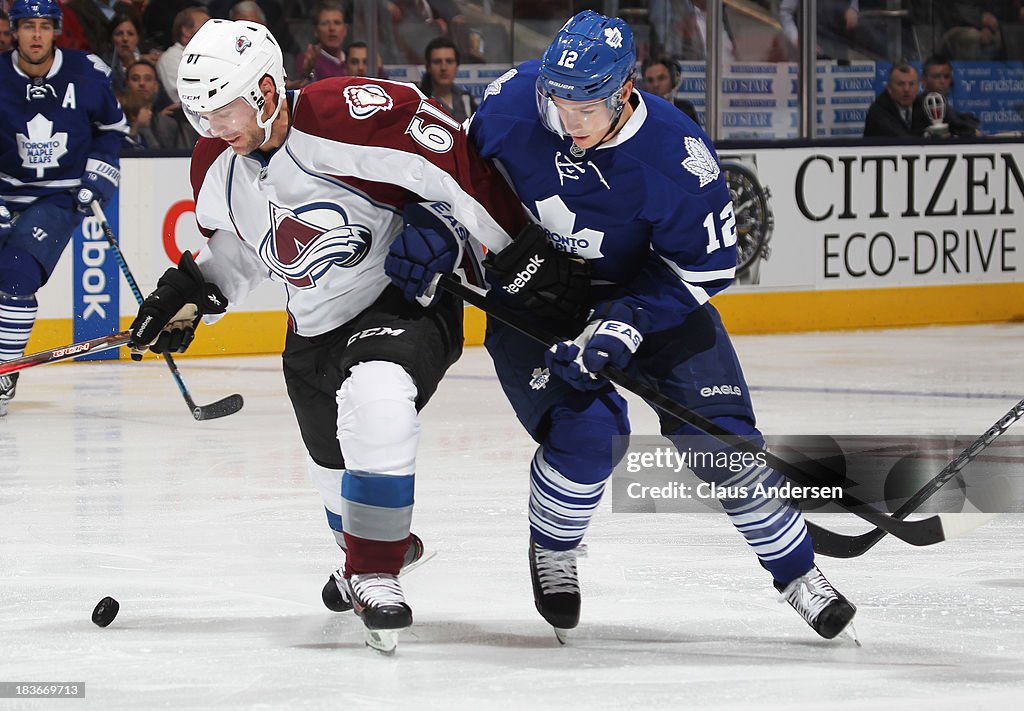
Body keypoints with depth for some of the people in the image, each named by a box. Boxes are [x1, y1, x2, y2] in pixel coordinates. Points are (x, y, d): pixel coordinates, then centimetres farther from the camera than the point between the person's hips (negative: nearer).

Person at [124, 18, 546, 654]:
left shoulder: (351, 116, -29)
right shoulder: (216, 166, -4)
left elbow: (457, 165, -26)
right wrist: (190, 293, 2)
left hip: (408, 295, -8)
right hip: (315, 327, 8)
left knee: (374, 398, -35)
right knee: (334, 463, 19)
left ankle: (376, 575, -23)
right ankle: (376, 544, 54)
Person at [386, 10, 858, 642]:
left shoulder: (677, 156, -28)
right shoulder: (515, 100, -21)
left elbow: (708, 262, -20)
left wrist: (626, 324, -29)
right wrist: (433, 226, -11)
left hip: (646, 292, 0)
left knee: (719, 433, -8)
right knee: (586, 429, -22)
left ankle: (797, 571, 11)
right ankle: (552, 553, 7)